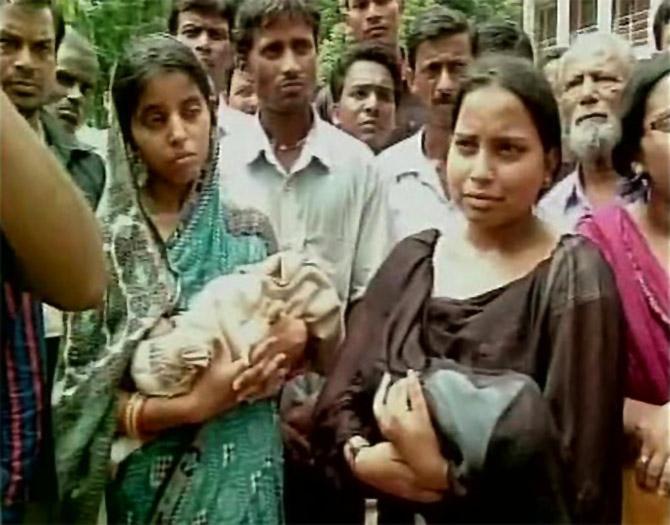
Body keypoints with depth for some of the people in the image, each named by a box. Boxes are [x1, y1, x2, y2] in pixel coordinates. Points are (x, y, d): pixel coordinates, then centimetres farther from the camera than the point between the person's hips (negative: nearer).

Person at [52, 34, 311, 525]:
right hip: (154, 480, -3)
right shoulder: (103, 240, -10)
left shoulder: (250, 228, -1)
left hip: (249, 472, 3)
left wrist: (294, 339, -11)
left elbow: (289, 336, 10)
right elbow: (80, 396, -10)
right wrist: (192, 406, -20)